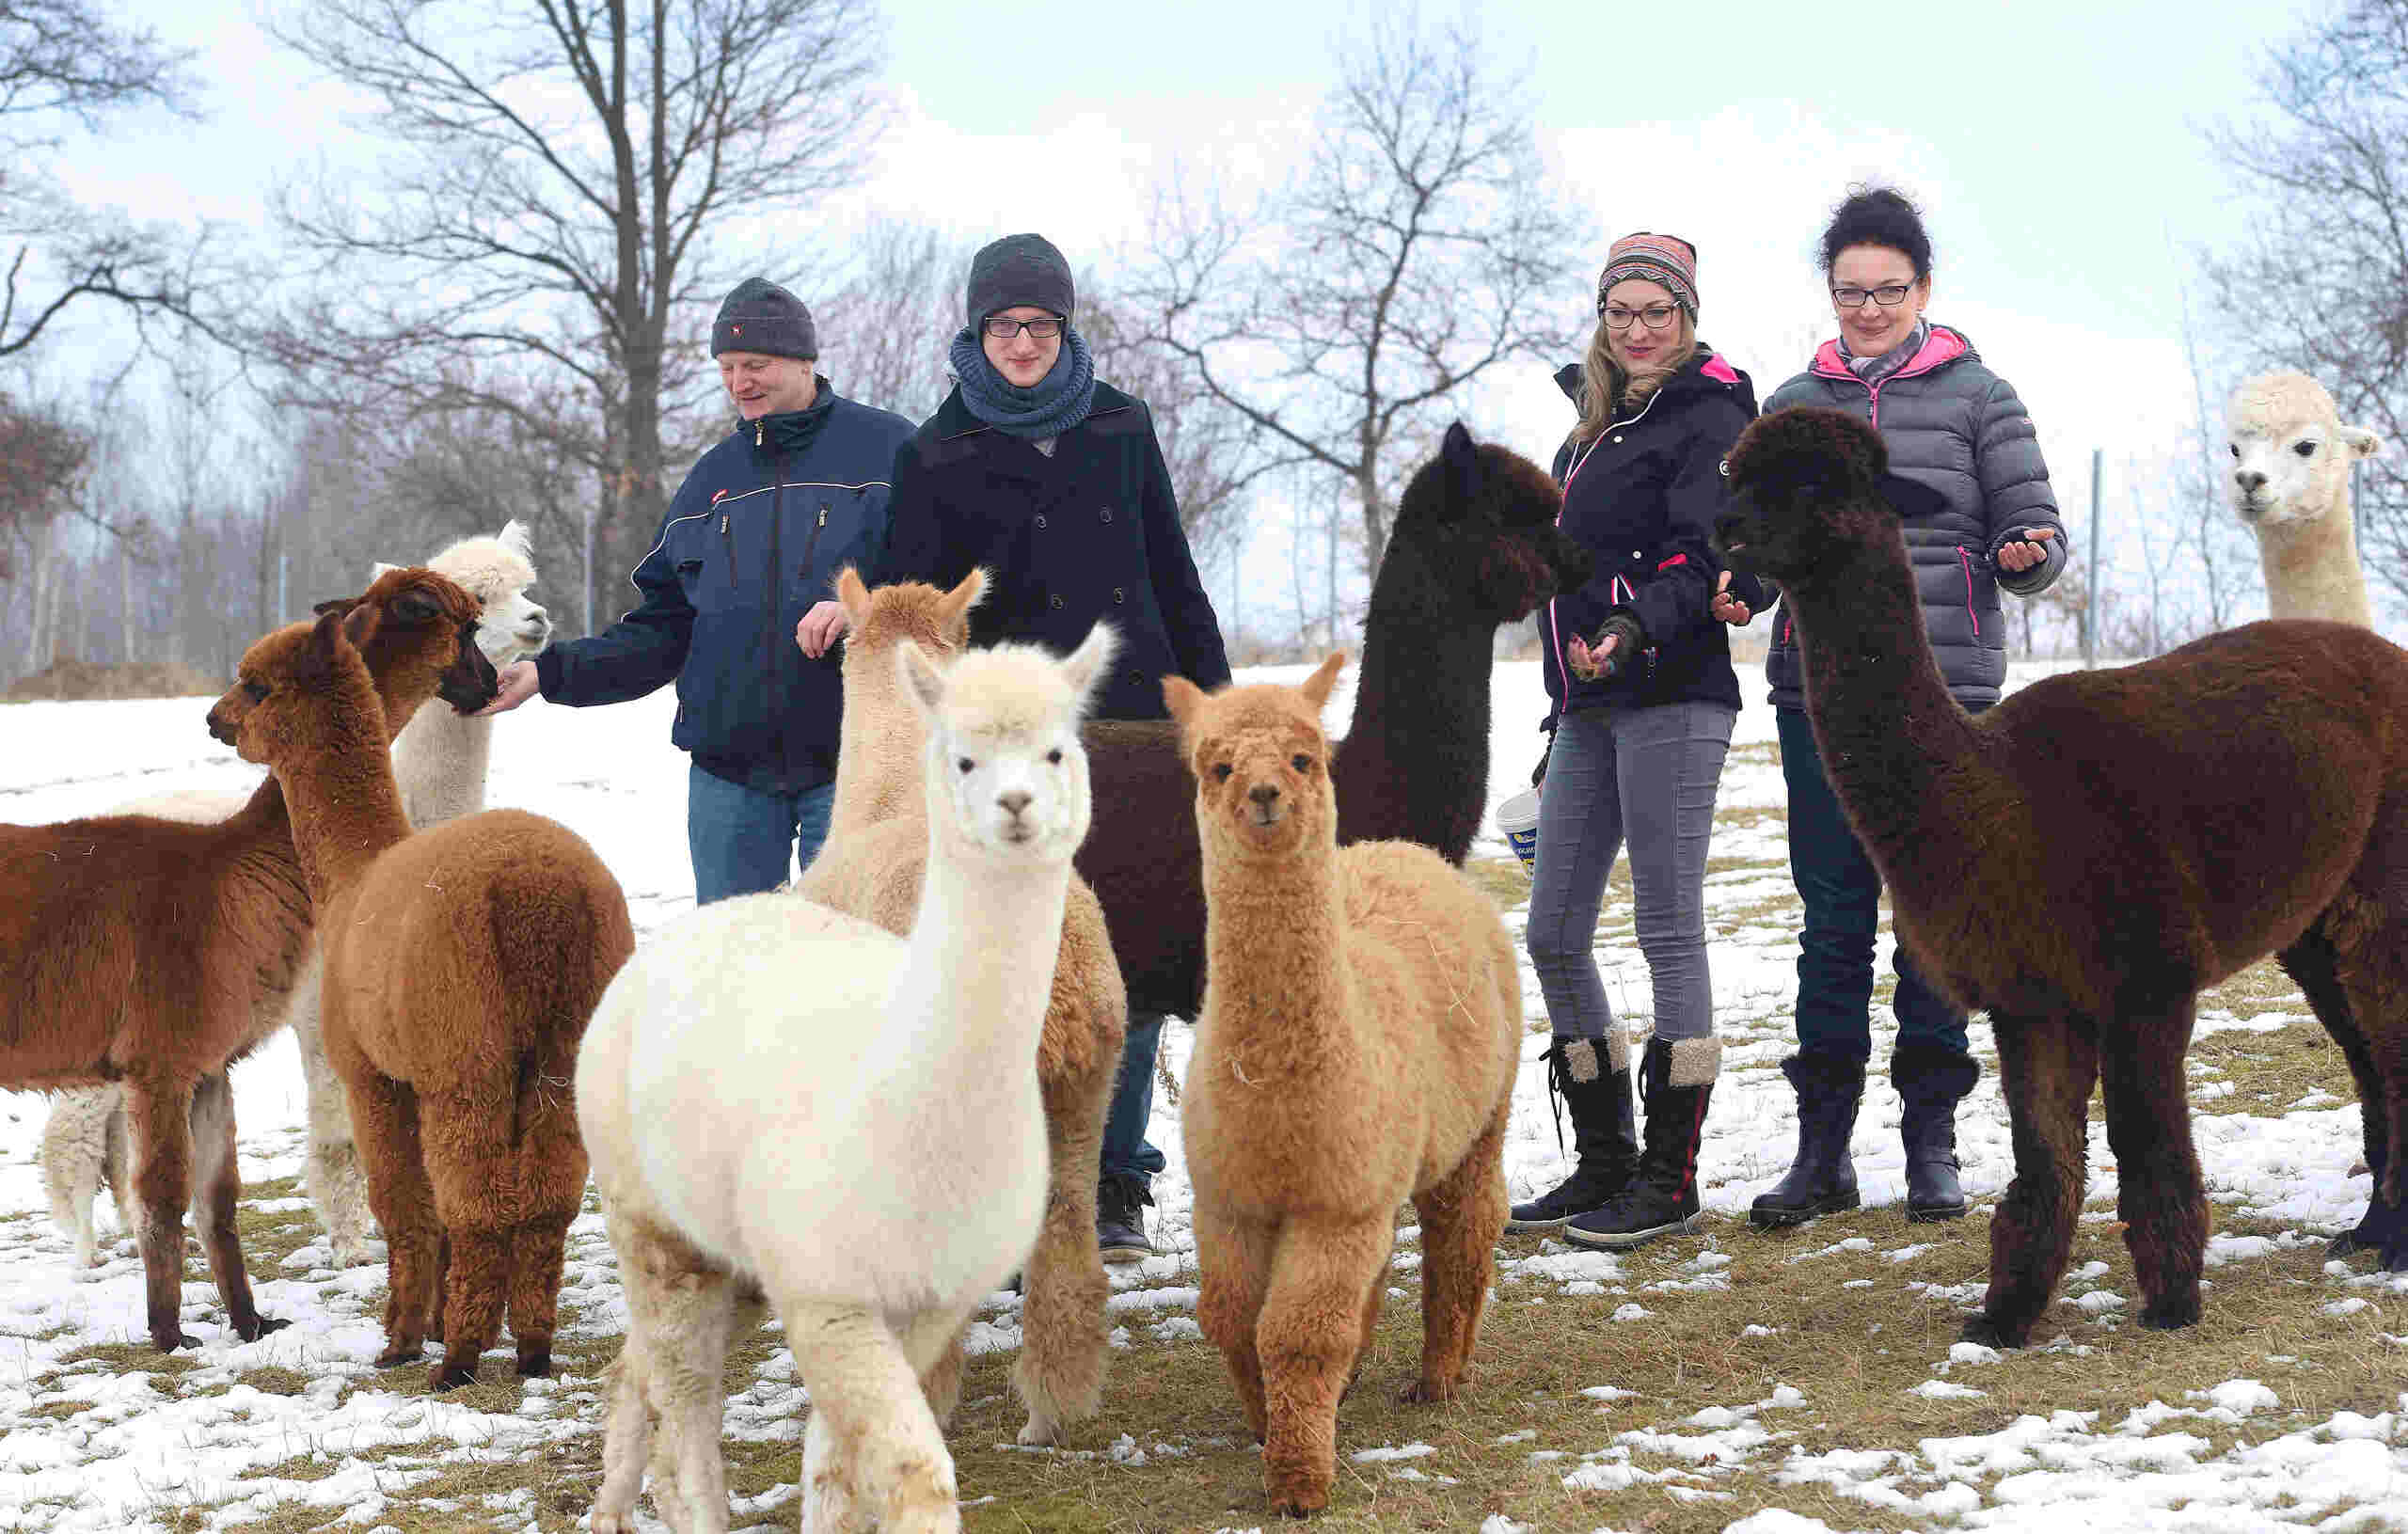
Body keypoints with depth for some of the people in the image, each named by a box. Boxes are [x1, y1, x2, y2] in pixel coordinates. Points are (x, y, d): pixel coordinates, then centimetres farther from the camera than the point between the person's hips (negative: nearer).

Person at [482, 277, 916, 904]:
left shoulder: (884, 446, -1)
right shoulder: (713, 476, 15)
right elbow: (662, 629, 15)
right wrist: (551, 672, 4)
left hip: (849, 763, -5)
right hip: (728, 765, 5)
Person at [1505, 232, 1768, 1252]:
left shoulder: (1709, 415, -4)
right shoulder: (1594, 426, 21)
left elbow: (1702, 555, -18)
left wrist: (1636, 628, -34)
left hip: (1672, 697, -9)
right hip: (1589, 706, 9)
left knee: (1669, 930, -6)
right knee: (1553, 936, 7)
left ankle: (1671, 1178, 0)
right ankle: (1604, 1164, 17)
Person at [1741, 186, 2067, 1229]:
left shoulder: (1978, 397, 6)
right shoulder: (1794, 405, 13)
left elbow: (2034, 533, 5)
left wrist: (2025, 555, -17)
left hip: (1943, 686, -2)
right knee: (1832, 913, 2)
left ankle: (1931, 1142, 12)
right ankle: (1822, 1147, 8)